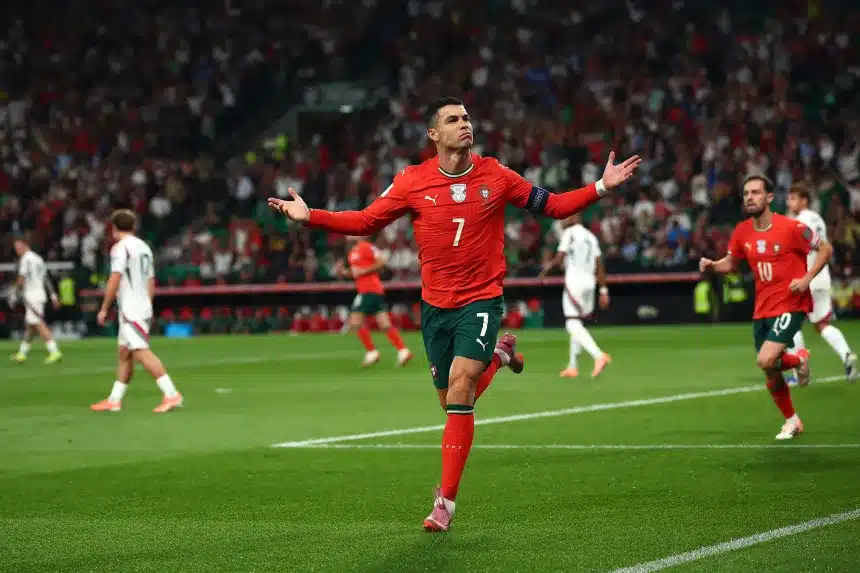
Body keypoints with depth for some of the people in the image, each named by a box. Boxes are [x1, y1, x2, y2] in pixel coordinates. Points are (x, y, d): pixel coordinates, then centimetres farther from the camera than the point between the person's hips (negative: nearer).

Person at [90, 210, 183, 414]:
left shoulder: (121, 247, -10)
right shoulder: (144, 247, 15)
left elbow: (115, 280, -16)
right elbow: (151, 282, 18)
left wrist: (104, 309, -10)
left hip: (130, 310, -9)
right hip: (143, 306, 9)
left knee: (141, 352, -14)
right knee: (124, 353, 13)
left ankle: (171, 394, -22)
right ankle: (114, 400, 16)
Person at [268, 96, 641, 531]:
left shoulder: (495, 176, -3)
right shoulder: (412, 182, -4)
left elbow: (553, 206, 6)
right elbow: (365, 221, 1)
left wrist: (601, 187, -5)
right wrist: (310, 217, -10)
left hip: (481, 300, -3)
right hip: (436, 304, 3)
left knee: (460, 387, -21)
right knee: (452, 402, 12)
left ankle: (446, 500, -15)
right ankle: (498, 355, 46)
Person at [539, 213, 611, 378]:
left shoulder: (569, 233, -4)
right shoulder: (591, 236, 17)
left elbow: (559, 259, -11)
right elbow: (599, 266, 13)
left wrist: (547, 267, 8)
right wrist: (603, 290, 12)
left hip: (574, 280, -8)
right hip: (589, 282, 8)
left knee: (573, 324, -13)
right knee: (576, 324, 16)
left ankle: (599, 355, -31)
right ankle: (572, 367, 17)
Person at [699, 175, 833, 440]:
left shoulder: (791, 228, -14)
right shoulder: (742, 232, 1)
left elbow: (825, 249, -5)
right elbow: (730, 262, 16)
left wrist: (807, 278, -17)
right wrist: (711, 265, -6)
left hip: (790, 305, -6)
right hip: (762, 309, 6)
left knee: (765, 361, -23)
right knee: (771, 375, 9)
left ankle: (800, 359, 10)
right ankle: (791, 421, 32)